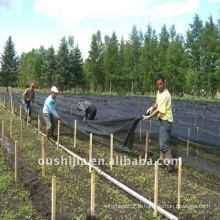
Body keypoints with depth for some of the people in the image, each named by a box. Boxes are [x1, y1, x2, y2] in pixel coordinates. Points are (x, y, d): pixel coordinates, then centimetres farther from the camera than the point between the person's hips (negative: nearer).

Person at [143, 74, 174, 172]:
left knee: (163, 144, -11)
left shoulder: (165, 95, -22)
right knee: (162, 142, 18)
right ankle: (163, 160, 29)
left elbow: (159, 110, -22)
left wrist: (149, 117, -19)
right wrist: (152, 107, 6)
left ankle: (170, 164, -5)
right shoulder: (159, 91, 7)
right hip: (162, 120, 10)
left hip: (166, 121, -10)